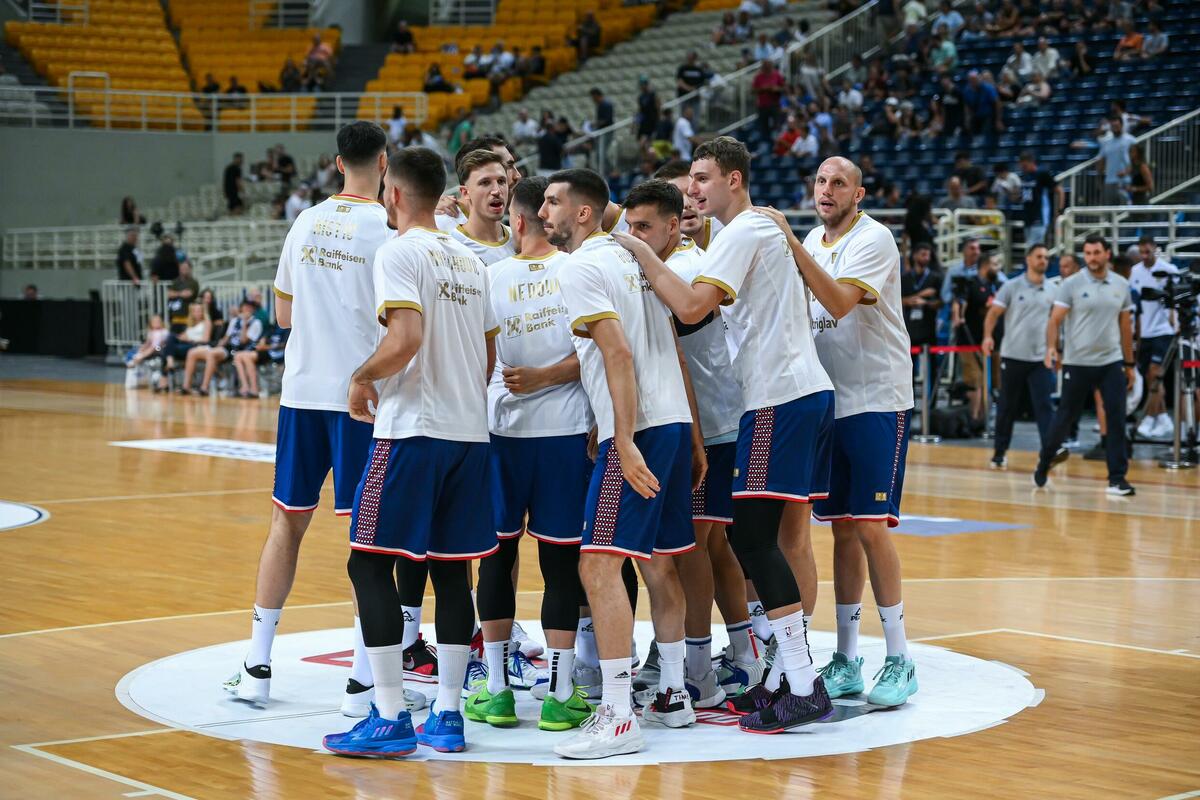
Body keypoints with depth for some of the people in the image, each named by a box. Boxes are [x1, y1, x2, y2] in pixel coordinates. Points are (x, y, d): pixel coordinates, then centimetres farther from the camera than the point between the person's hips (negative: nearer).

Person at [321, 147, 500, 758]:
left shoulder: (399, 252, -8)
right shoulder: (470, 261, 16)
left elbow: (405, 340, -21)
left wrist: (363, 377, -5)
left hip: (412, 431, -8)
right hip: (470, 431, 8)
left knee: (370, 563, -2)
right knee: (450, 569, 10)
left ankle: (390, 719, -4)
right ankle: (446, 717, 11)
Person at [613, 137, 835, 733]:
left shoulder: (741, 234, -10)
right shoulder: (766, 228, 21)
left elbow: (691, 307, -21)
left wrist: (641, 254, -12)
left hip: (778, 396, -10)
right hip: (810, 389, 10)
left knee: (751, 535, -11)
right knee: (790, 534, 10)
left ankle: (802, 688, -14)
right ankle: (790, 673, 14)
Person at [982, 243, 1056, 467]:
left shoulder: (1052, 291, 7)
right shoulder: (1012, 287, -2)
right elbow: (993, 314, -3)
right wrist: (988, 336, -19)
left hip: (1041, 358, 2)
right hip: (1013, 356, -1)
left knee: (1044, 406, -8)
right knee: (1007, 407, 8)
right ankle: (1000, 451, 21)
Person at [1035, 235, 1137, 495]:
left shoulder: (1121, 285, 6)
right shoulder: (1071, 284, -5)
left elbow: (1125, 326, 13)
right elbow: (1055, 319, -9)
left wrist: (1130, 364, 14)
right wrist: (1051, 347, -26)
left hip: (1112, 362, 2)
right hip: (1077, 363, -2)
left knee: (1117, 419, -6)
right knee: (1066, 416, 6)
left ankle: (1117, 479, -2)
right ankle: (1045, 460, 29)